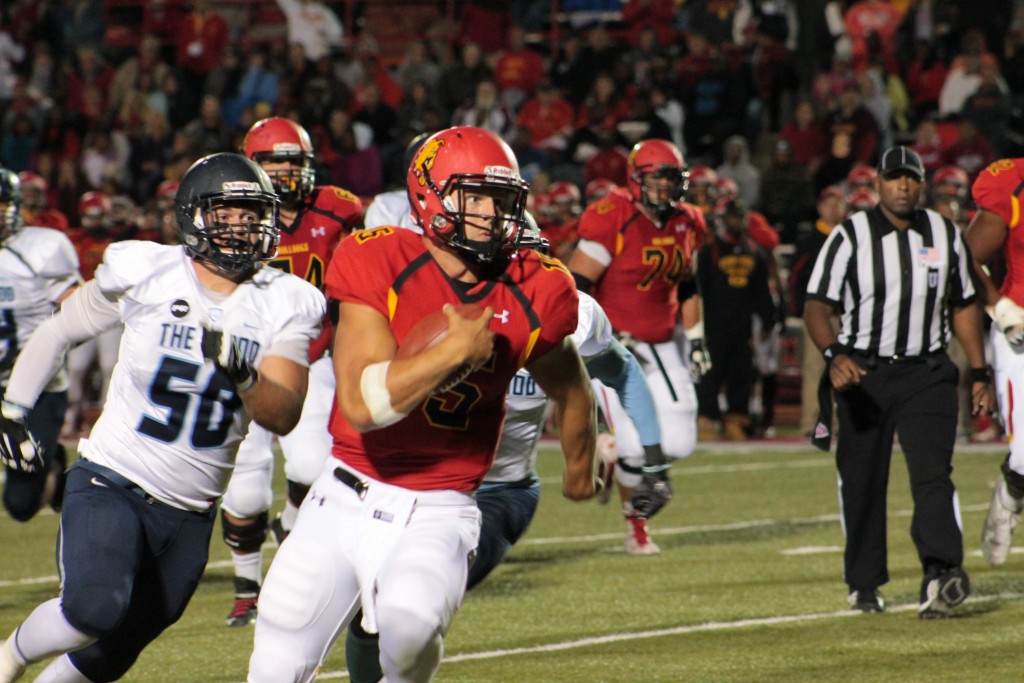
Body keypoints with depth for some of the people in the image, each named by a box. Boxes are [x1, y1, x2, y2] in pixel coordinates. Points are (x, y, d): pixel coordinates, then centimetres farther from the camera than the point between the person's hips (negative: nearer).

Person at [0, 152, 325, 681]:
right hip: (111, 484, -3)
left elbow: (283, 416, -13)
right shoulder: (142, 274, -8)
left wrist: (242, 376, -32)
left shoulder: (283, 306, -3)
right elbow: (57, 331, 9)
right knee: (94, 610, -28)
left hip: (191, 514, 4)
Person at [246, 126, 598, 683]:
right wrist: (457, 349, -25)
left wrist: (580, 467, 33)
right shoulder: (380, 266, -13)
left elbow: (568, 391, 17)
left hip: (437, 515, 0)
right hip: (347, 501, 0)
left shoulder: (532, 297, -6)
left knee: (410, 626, -31)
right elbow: (362, 402, -23)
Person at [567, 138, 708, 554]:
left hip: (661, 347, 6)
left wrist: (695, 339, 12)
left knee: (678, 443, -5)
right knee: (635, 444, -14)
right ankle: (635, 523, 14)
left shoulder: (686, 225, 5)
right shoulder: (612, 220, -17)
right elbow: (576, 287, -17)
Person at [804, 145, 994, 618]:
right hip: (862, 372, -1)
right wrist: (834, 355, -25)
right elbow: (816, 305, -7)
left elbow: (963, 305, 17)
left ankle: (943, 572, -30)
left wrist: (979, 373, 11)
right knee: (861, 483, 5)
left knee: (931, 470, -16)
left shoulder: (945, 235, 8)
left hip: (927, 372, 1)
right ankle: (864, 583, 19)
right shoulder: (849, 237, -2)